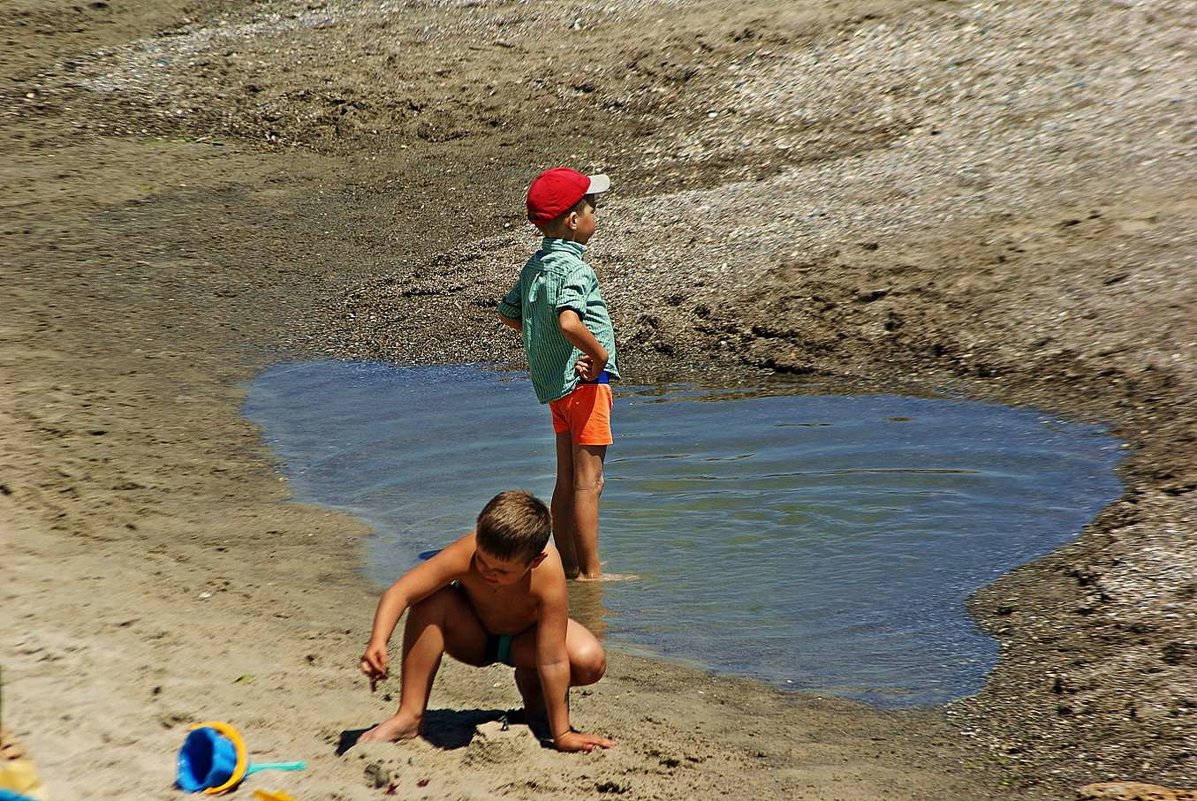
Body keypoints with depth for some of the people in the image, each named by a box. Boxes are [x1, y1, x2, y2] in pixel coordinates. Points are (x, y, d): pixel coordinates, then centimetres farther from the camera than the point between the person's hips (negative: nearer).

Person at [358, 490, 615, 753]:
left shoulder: (548, 575, -38)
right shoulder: (465, 554, -35)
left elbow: (552, 661, -36)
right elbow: (399, 592, -37)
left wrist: (562, 735, -31)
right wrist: (378, 641, -55)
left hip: (525, 640, -1)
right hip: (473, 638, 1)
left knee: (591, 662, -29)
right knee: (431, 600, -31)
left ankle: (531, 687, 5)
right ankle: (409, 716, -21)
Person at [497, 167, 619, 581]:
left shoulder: (534, 265, 9)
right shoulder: (575, 269, -19)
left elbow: (509, 313, 20)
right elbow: (569, 321, -35)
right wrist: (599, 353, -21)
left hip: (552, 383, 9)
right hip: (585, 379, -9)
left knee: (566, 481, 13)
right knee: (588, 481, -3)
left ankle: (569, 567, 19)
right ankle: (590, 572, 2)